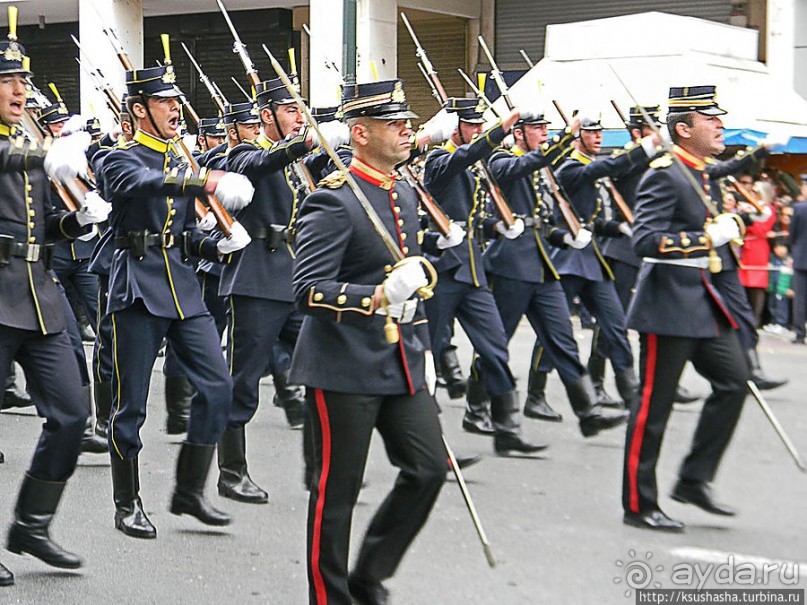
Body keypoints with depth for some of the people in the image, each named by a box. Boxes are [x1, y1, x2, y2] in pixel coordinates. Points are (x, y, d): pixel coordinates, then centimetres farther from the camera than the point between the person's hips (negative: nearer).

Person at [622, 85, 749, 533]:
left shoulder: (700, 174, 14)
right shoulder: (664, 176, -16)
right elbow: (646, 240, -26)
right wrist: (709, 237, -25)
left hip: (702, 300, 9)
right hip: (669, 306, -9)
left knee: (734, 378, 5)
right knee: (654, 404, -2)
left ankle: (694, 479, 14)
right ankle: (638, 505, 6)